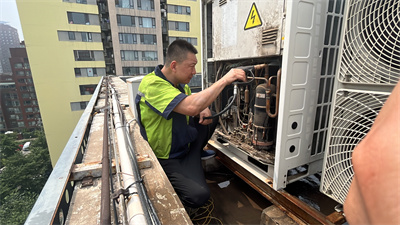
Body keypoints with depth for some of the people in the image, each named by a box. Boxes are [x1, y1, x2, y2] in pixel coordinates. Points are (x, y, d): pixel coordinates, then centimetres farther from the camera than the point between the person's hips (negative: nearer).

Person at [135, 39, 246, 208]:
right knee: (198, 195, -22)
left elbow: (191, 108, 14)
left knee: (210, 119, 1)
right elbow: (191, 107, -39)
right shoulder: (152, 84, -27)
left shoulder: (180, 83, 2)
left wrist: (203, 110, -10)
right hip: (165, 159, -8)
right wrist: (224, 80, -31)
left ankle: (192, 158, 11)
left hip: (183, 145, 9)